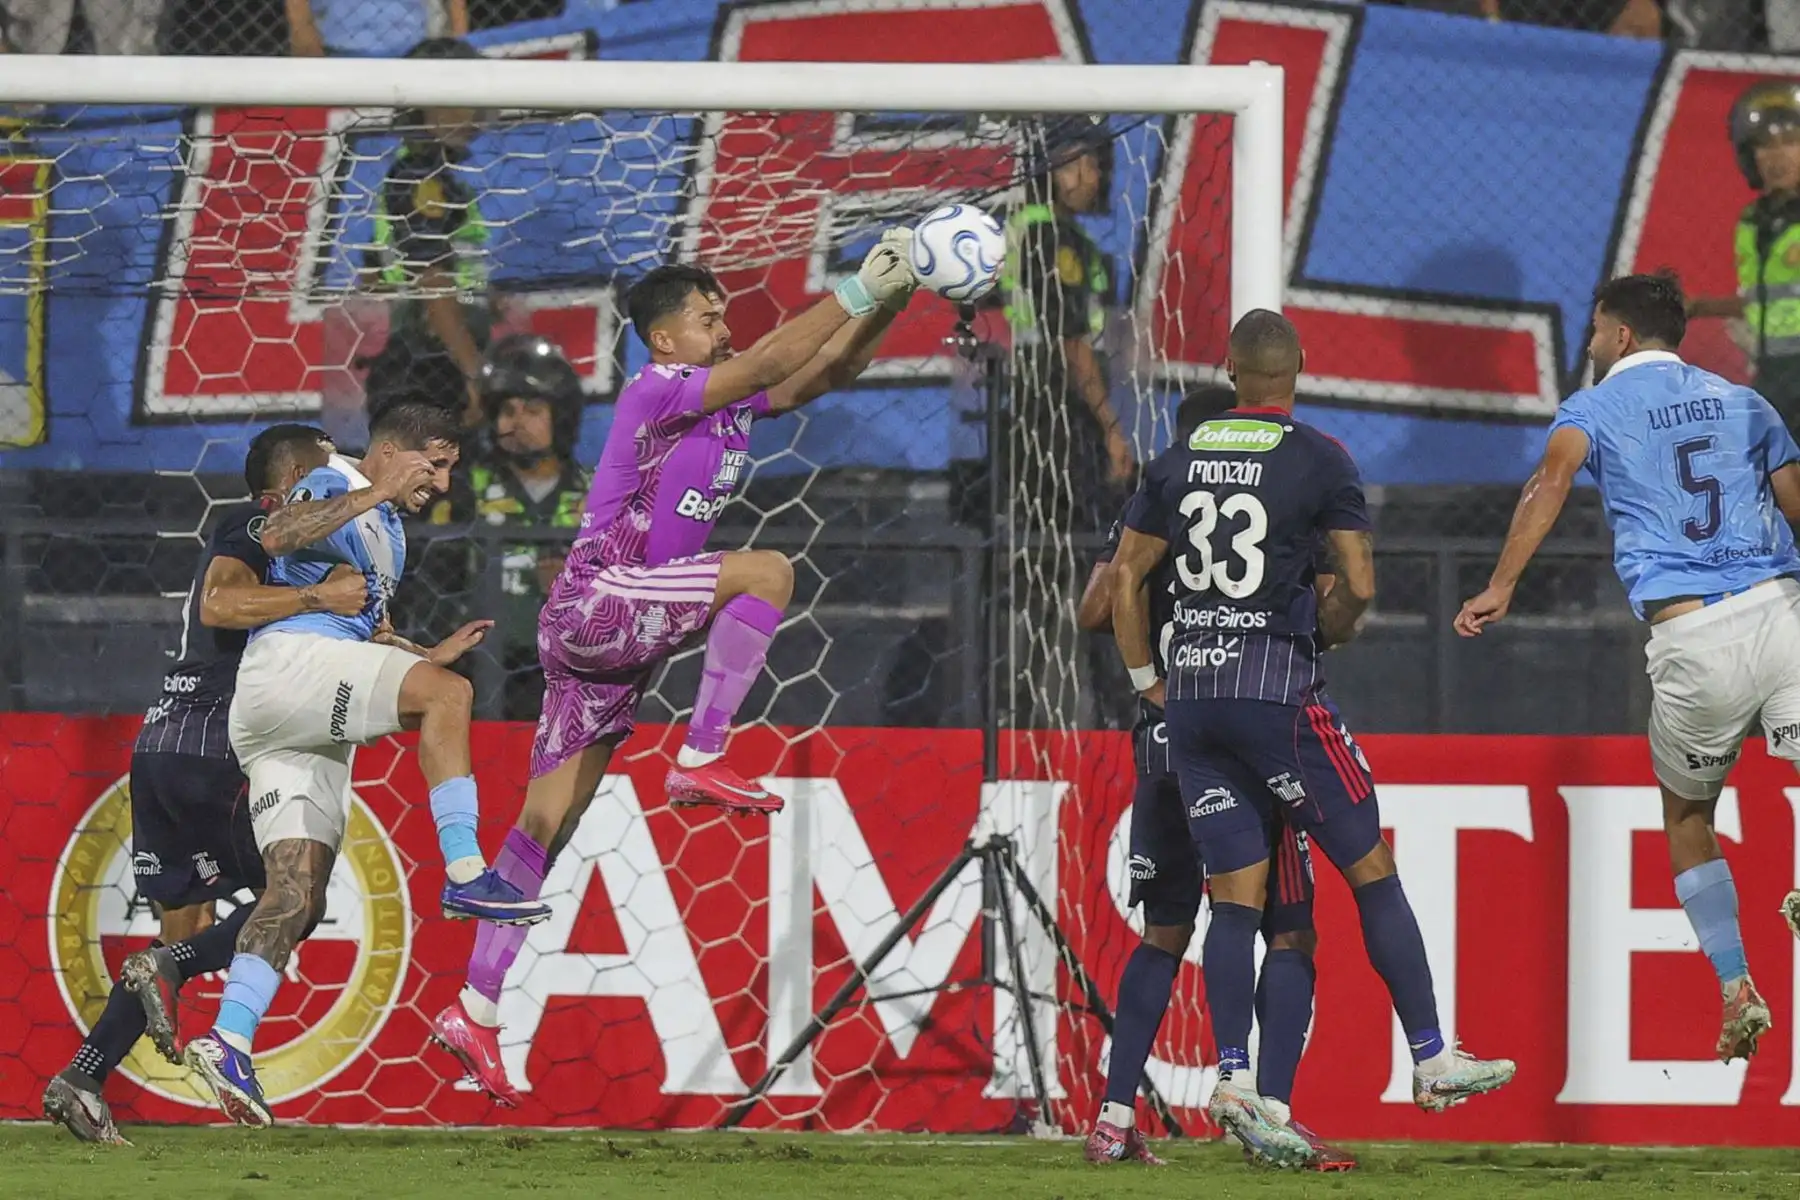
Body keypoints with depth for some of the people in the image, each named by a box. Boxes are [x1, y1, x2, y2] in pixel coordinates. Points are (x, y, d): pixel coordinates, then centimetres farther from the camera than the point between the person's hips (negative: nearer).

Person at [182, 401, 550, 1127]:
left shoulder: (388, 530, 29)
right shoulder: (335, 489, 0)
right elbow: (278, 537, -22)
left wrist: (431, 654, 25)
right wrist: (375, 495, -20)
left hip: (314, 728, 10)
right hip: (286, 665, -10)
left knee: (299, 894, -1)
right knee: (447, 694, -24)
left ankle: (227, 1043, -8)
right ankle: (465, 873, -27)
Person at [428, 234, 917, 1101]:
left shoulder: (728, 404, 14)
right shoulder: (657, 392, -12)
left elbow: (826, 372, 15)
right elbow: (764, 365, -23)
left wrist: (888, 306, -1)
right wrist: (857, 293, -23)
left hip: (617, 636, 9)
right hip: (596, 600, -9)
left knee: (547, 823, 6)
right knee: (766, 572, -19)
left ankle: (474, 1015, 6)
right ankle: (700, 762, -19)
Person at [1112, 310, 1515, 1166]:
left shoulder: (1179, 460, 9)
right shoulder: (1319, 460, -4)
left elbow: (1125, 581, 11)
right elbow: (1359, 586, -7)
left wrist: (1149, 686, 20)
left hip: (1190, 696, 4)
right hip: (1276, 689, -4)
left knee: (1236, 896, 5)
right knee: (1372, 873, 5)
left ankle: (1233, 1079, -7)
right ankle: (1432, 1060, 5)